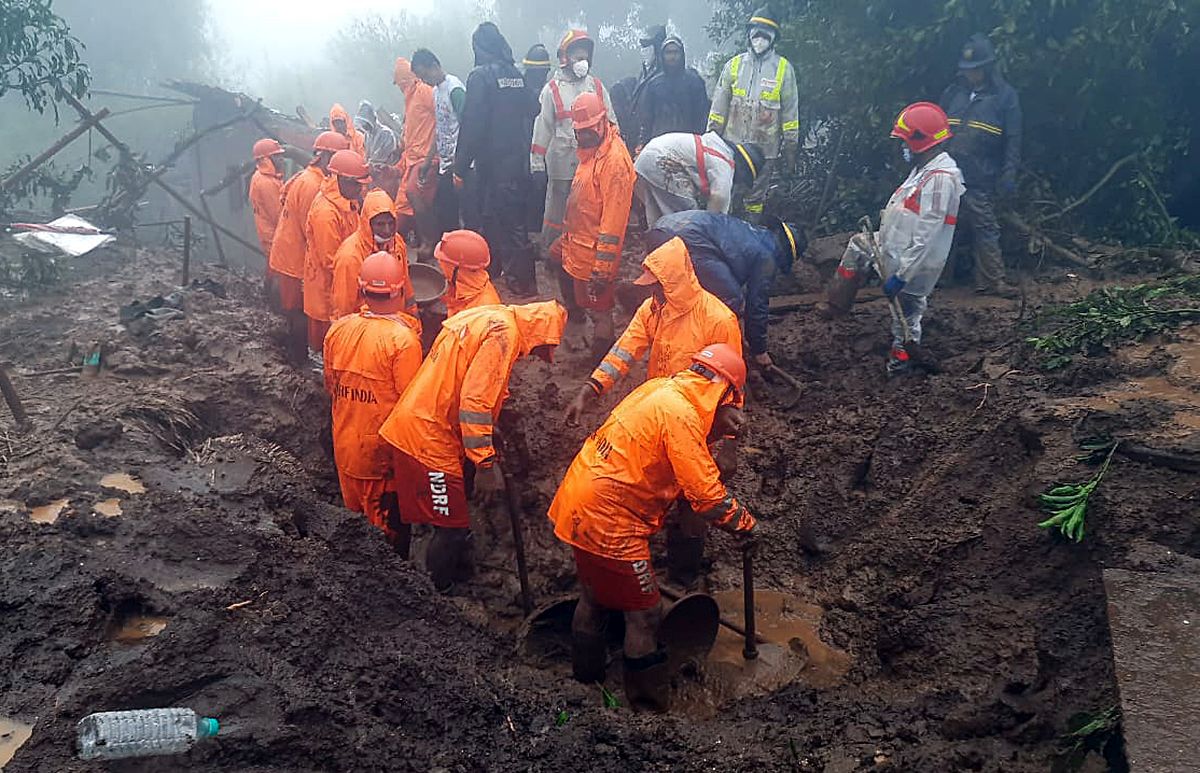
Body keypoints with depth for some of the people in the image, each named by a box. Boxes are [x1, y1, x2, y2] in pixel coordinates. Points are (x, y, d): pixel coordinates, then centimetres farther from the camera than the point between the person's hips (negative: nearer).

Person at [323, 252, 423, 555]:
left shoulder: (338, 329, -6)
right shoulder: (404, 339, -23)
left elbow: (330, 386, 7)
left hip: (345, 443, 5)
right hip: (384, 450, -5)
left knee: (354, 515, 24)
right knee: (390, 525, 12)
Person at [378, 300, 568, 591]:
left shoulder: (489, 318, 15)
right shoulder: (505, 332, -15)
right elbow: (475, 402, -23)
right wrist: (486, 464, -19)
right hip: (428, 439, -10)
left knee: (453, 524, 20)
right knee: (452, 529, 0)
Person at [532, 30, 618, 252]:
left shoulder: (597, 86, 10)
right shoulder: (553, 89, 1)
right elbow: (543, 125, 0)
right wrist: (537, 160, -4)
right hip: (562, 162, -3)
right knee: (557, 211, 4)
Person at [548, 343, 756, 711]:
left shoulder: (660, 388, 4)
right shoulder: (680, 415, -22)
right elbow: (706, 496, -21)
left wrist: (716, 426, 8)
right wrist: (744, 522, -6)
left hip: (579, 507, 10)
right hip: (610, 522, -10)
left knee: (593, 596, 26)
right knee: (644, 613, 6)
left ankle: (586, 673, 45)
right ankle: (650, 697, 22)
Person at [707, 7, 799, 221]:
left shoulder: (783, 68, 1)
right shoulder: (734, 65, 6)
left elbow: (790, 111, 3)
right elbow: (719, 105, 9)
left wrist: (790, 148, 1)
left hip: (766, 148, -2)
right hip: (732, 145, 2)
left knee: (755, 198, 6)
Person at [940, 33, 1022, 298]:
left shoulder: (1005, 95, 2)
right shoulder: (954, 92, 11)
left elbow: (1013, 140, 0)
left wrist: (1008, 175, -7)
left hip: (980, 179, -3)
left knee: (985, 229, -3)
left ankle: (993, 281, 2)